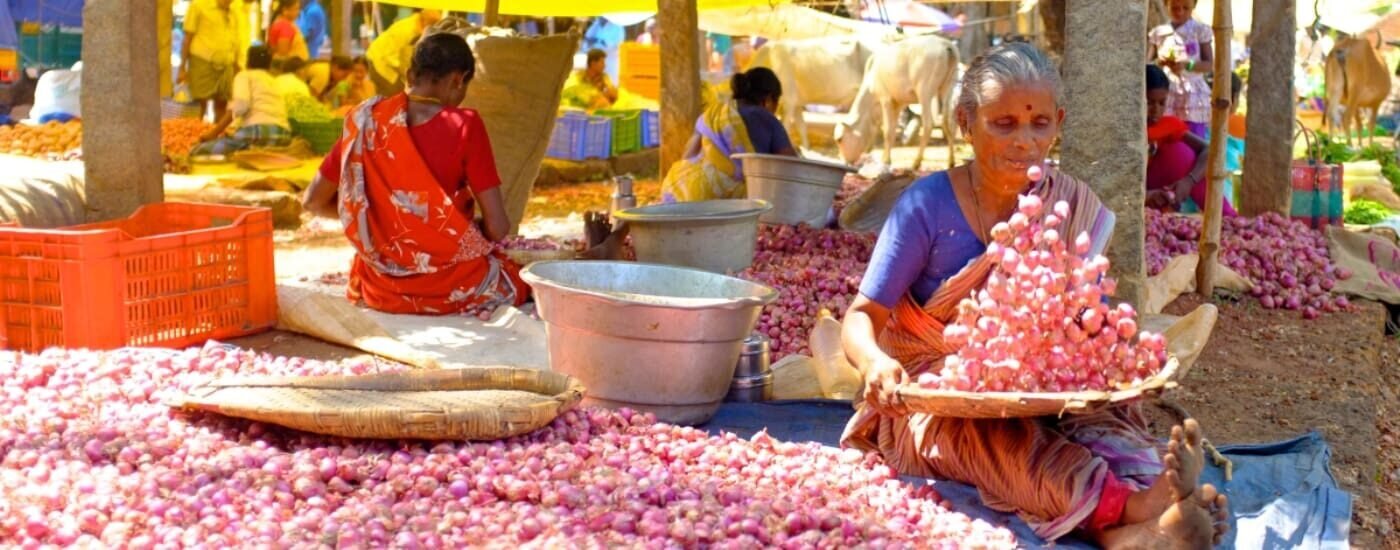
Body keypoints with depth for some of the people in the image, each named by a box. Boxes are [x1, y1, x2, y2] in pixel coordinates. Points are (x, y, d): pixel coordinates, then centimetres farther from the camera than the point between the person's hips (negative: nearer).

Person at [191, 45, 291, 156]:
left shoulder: (244, 75, 14)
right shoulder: (274, 82, 33)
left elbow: (241, 103, -7)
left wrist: (215, 132, -5)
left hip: (258, 131, -6)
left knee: (198, 152, 0)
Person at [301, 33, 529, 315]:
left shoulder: (367, 120, -3)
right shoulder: (465, 126, -13)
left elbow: (313, 201, 7)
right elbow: (497, 227, -13)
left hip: (379, 291, 4)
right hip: (451, 290, -3)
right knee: (526, 280, 26)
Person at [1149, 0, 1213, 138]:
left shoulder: (1200, 31, 1)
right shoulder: (1158, 33, 9)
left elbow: (1208, 65, -3)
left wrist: (1187, 65, -22)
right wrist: (1158, 62, -14)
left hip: (1193, 99, -2)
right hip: (1165, 98, 2)